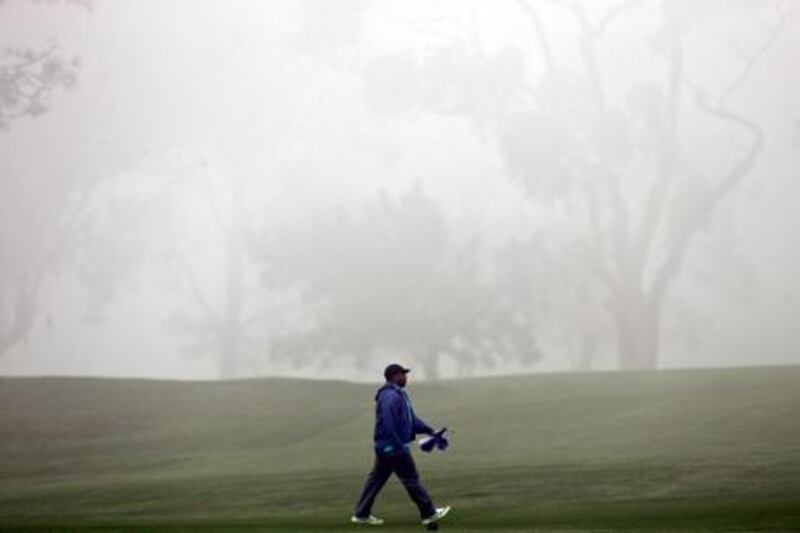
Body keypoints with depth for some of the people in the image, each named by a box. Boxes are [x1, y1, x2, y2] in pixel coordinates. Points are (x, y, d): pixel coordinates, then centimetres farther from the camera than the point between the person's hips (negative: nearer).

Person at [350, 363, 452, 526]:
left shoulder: (399, 394, 17)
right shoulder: (390, 396, -18)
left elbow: (412, 419, 22)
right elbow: (388, 424, -25)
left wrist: (430, 431, 16)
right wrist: (400, 445, -24)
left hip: (385, 447, 11)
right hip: (394, 448, -11)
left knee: (376, 479, 11)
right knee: (411, 480, -1)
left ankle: (361, 514, 14)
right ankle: (429, 513, 7)